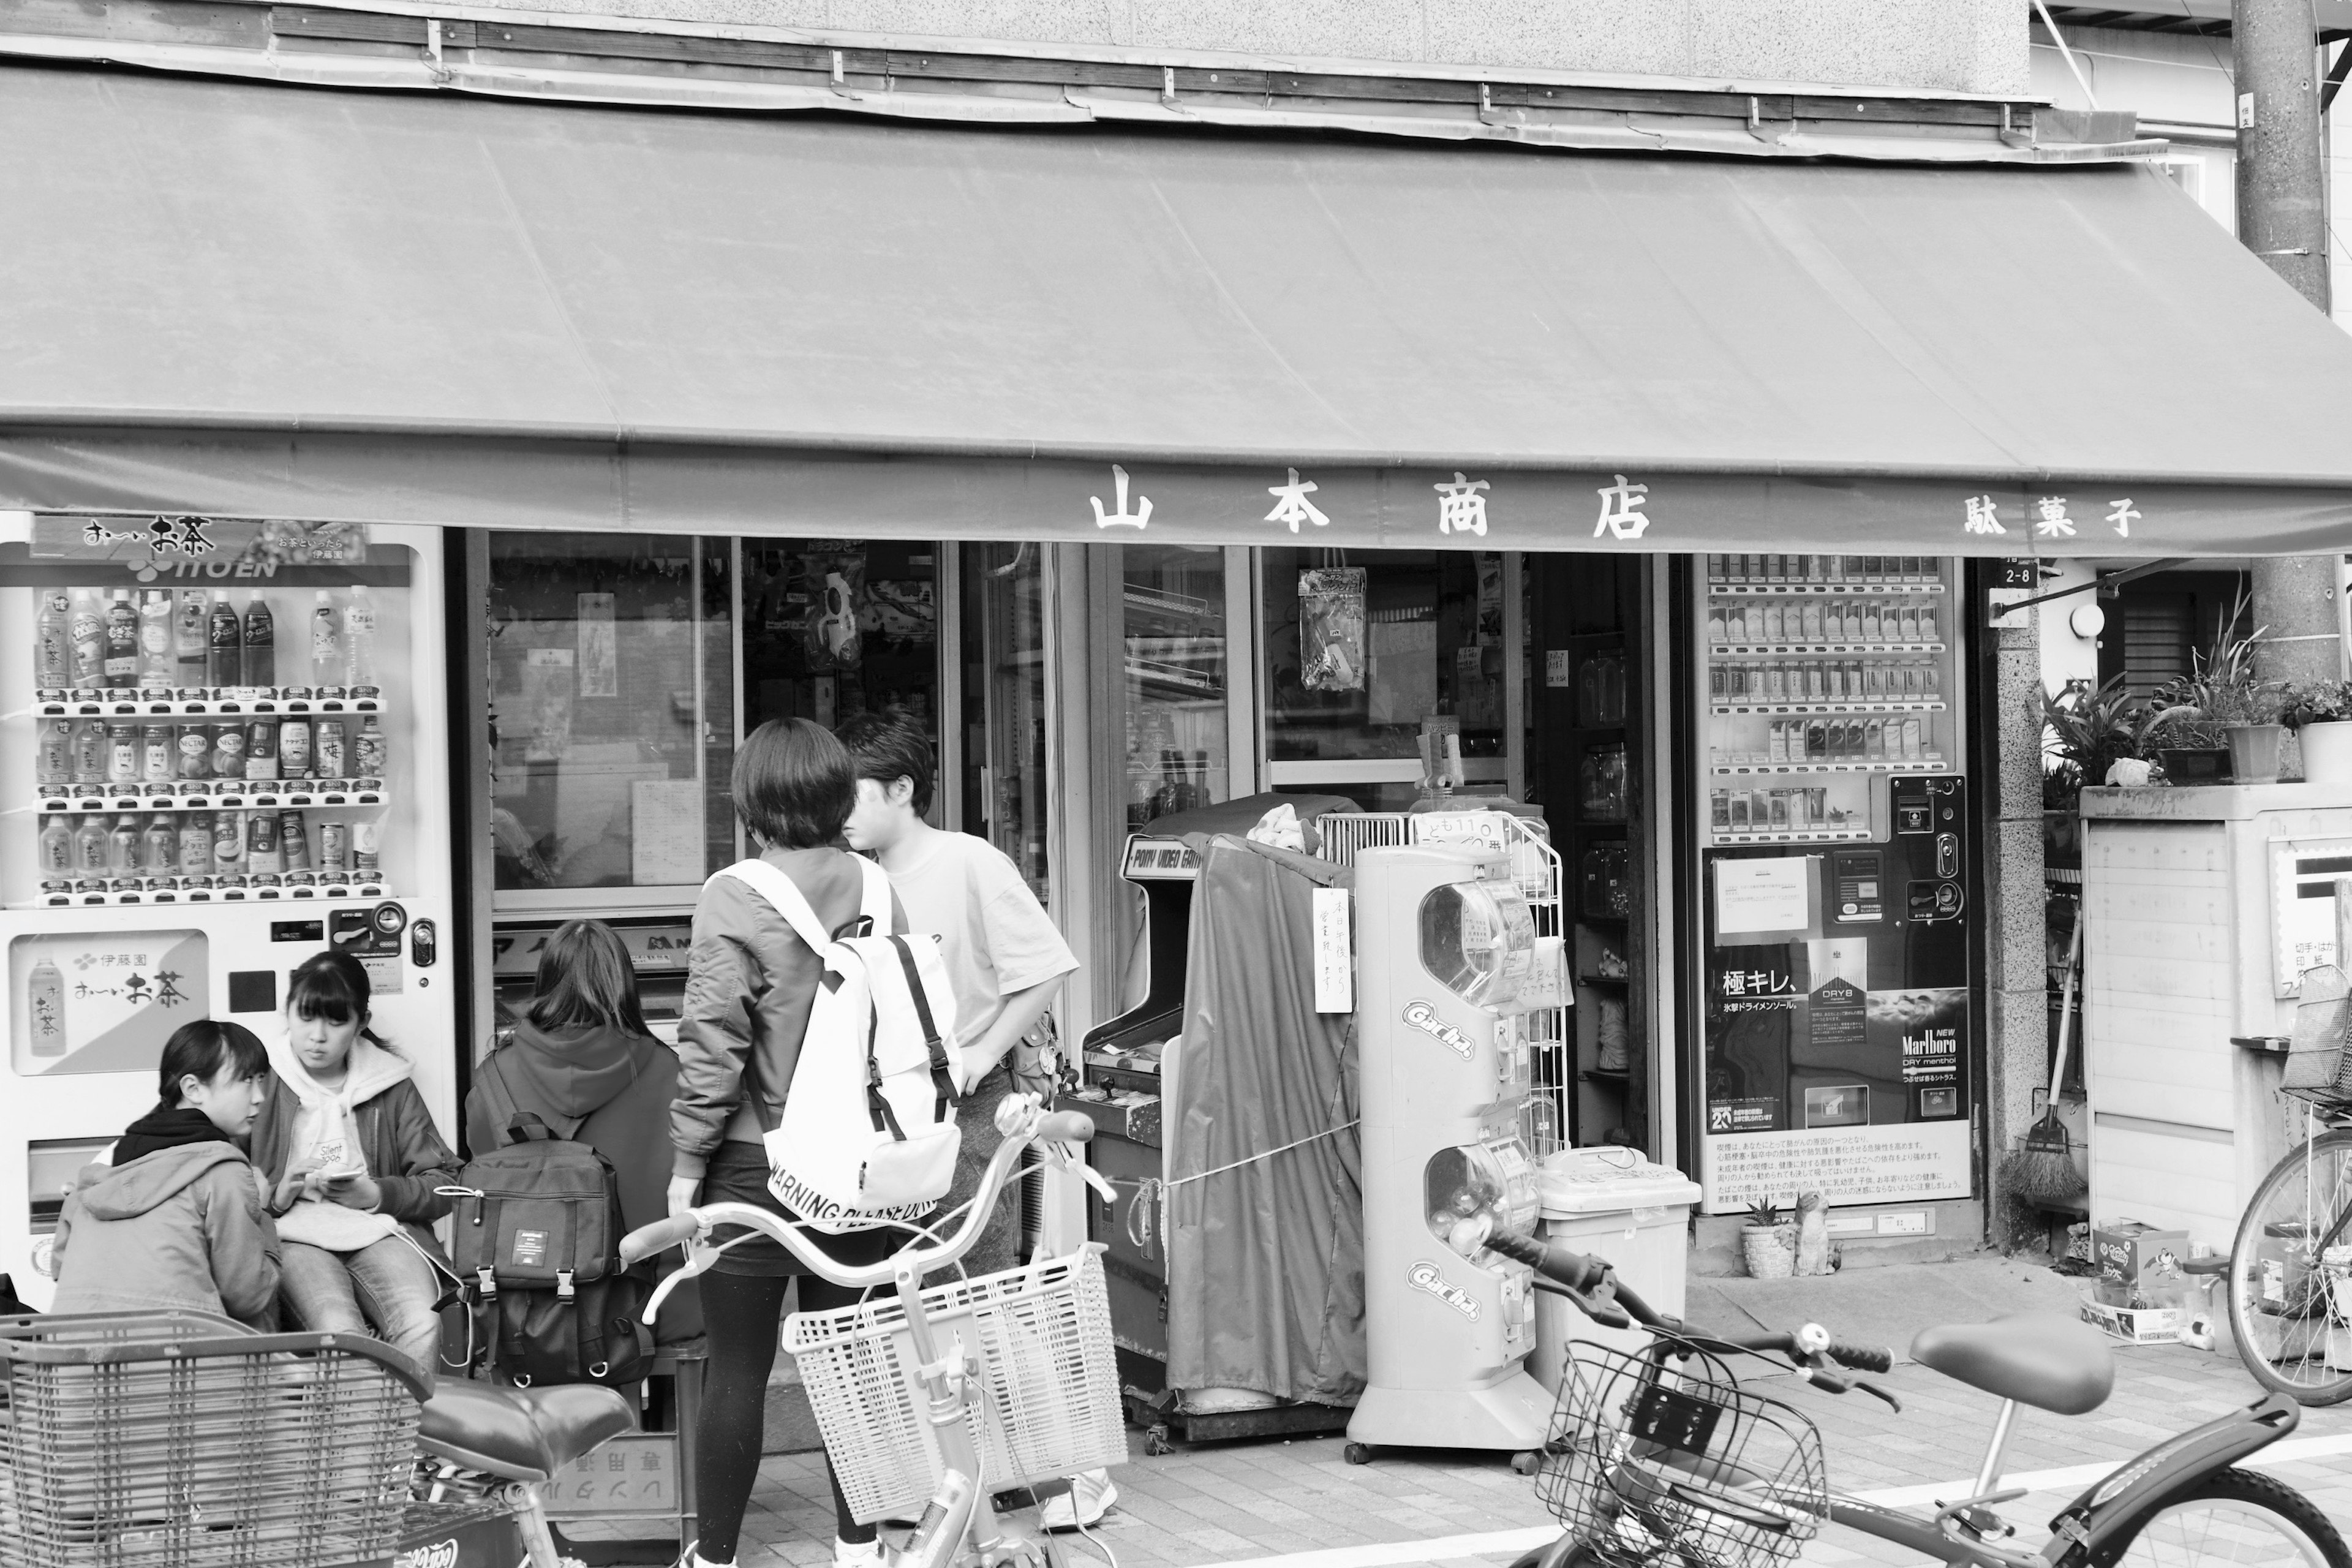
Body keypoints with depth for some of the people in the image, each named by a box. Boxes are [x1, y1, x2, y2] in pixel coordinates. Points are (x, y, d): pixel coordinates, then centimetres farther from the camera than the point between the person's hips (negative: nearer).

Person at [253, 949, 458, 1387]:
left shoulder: (392, 1085, 14)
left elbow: (444, 1185, 11)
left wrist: (378, 1195, -6)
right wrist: (276, 1196, -12)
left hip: (378, 1228, 2)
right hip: (296, 1234, -2)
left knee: (422, 1326, -30)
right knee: (339, 1331, -33)